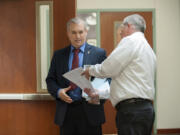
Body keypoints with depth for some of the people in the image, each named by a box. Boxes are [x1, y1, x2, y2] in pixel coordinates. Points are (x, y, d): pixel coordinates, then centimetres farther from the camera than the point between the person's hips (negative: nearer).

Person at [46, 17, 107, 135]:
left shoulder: (99, 53, 3)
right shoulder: (59, 55, 11)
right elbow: (50, 80, 12)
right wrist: (58, 91, -8)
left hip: (89, 112, -2)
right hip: (65, 113, 2)